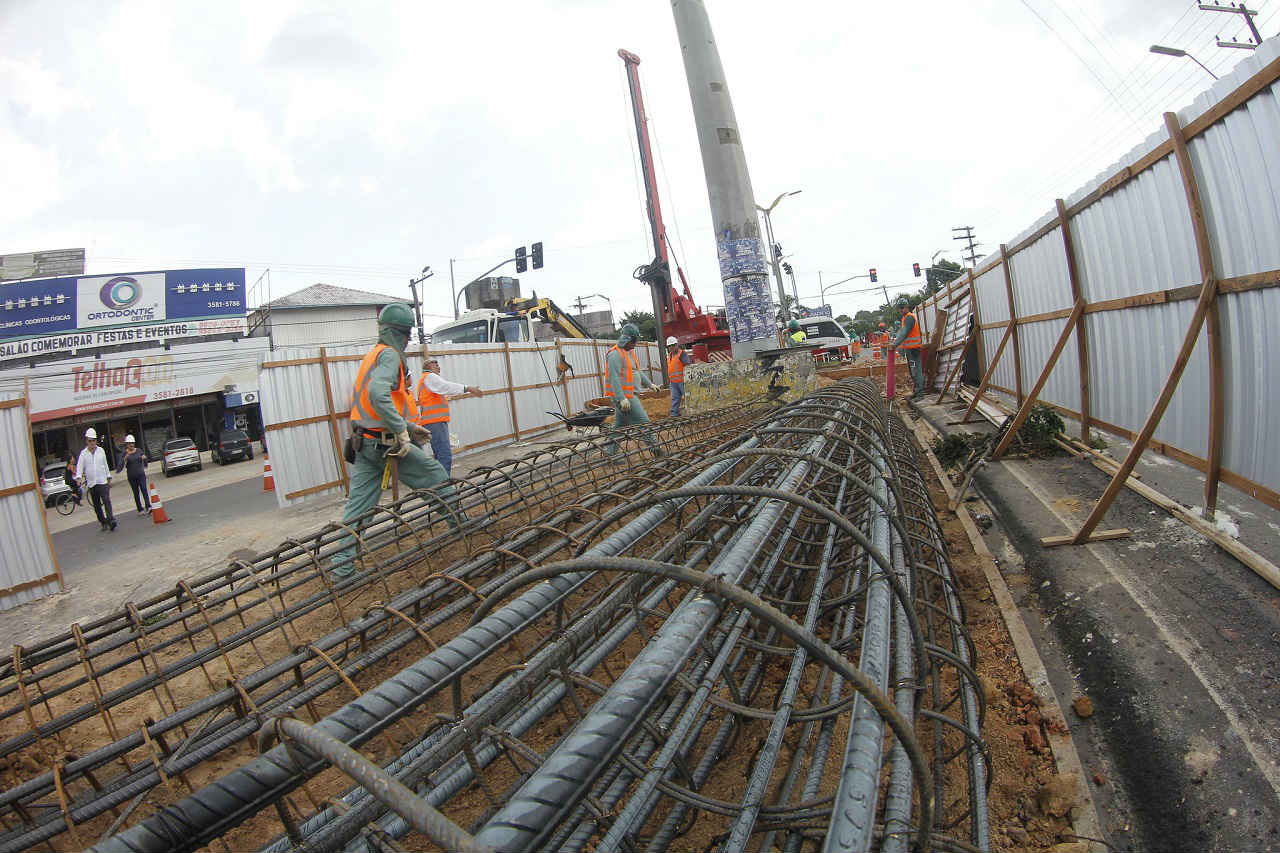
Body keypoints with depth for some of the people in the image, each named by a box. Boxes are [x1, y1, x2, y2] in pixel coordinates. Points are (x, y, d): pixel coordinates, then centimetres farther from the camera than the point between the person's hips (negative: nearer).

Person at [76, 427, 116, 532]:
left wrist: (109, 478, 15)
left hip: (103, 481, -1)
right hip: (91, 483, 1)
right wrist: (79, 478, -23)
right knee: (96, 505, 8)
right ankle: (103, 521, 18)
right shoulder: (83, 453, 1)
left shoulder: (101, 451, 6)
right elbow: (79, 466, -6)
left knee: (106, 501, -15)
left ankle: (111, 520, -23)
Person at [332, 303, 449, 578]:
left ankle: (342, 567, 10)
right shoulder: (389, 355, -12)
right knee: (436, 477, 6)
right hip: (386, 442, -9)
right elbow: (378, 394, -29)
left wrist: (410, 426, 20)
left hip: (364, 442, 9)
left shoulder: (371, 355, 20)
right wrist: (401, 430, -27)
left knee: (358, 505, 8)